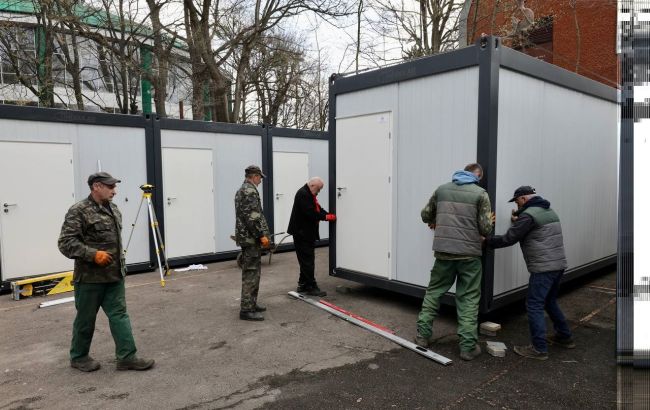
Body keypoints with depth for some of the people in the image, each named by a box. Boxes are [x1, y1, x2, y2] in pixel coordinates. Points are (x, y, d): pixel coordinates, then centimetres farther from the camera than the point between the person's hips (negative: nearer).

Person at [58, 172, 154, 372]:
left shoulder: (113, 209, 11)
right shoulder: (79, 211, -13)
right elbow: (66, 242, -18)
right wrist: (93, 254, -25)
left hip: (114, 276, 7)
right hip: (90, 277, -6)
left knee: (119, 314, 5)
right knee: (86, 319, 9)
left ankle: (127, 357, 8)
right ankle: (78, 357, 28)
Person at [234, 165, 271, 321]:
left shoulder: (241, 190, 19)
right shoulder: (250, 190, -15)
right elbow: (251, 216, -23)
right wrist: (262, 235, -19)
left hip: (246, 237, 11)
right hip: (251, 238, -11)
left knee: (251, 272, 16)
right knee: (251, 273, -8)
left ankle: (251, 304, 24)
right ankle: (246, 310, -5)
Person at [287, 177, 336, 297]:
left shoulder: (309, 194, 16)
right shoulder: (303, 194, -18)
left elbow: (318, 209, 15)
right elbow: (310, 213, -25)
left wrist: (329, 215, -1)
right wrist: (326, 217, -19)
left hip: (307, 233, 11)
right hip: (301, 232, -11)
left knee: (306, 260, 15)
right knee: (307, 260, -6)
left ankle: (303, 285, 23)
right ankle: (311, 287, -1)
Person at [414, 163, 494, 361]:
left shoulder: (442, 189, 8)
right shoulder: (480, 194, -2)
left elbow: (426, 215, 17)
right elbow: (486, 229, -6)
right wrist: (489, 222, 17)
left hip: (443, 252, 3)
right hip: (469, 254, -3)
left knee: (434, 292, 16)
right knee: (468, 299, 6)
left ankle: (423, 335, 20)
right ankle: (468, 346, 9)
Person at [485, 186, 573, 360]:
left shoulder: (529, 215, -13)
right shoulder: (549, 211, 17)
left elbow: (508, 239, -14)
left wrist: (486, 241, -4)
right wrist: (518, 221, 21)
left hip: (543, 268, -10)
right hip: (558, 264, 10)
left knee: (534, 305, -4)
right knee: (550, 301, 24)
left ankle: (539, 349, -2)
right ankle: (564, 337, 35)